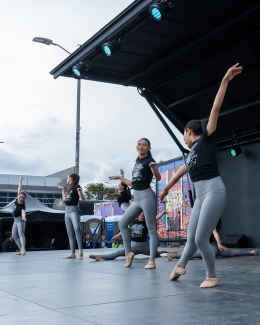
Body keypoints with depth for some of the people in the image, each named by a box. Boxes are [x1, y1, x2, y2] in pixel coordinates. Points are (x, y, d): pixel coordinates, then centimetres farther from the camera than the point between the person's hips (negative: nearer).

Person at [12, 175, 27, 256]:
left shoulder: (22, 205, -25)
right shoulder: (17, 199, -8)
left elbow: (23, 211, -46)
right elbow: (19, 189, -2)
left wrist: (23, 216, -67)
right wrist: (20, 180, 2)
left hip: (20, 220, -8)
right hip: (15, 220, 8)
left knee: (21, 234, -23)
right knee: (14, 236, 6)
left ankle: (23, 249, -37)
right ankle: (21, 249, 6)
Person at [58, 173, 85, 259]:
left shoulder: (77, 186, -2)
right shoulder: (69, 188, 20)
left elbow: (83, 199, -11)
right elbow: (64, 199, 29)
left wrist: (80, 191, -28)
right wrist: (63, 189, 33)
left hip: (74, 210, -9)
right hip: (67, 211, 9)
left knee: (76, 228, -28)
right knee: (70, 233, 3)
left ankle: (80, 250, -31)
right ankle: (73, 253, 2)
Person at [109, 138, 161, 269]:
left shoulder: (149, 160, -2)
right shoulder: (137, 162, 19)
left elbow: (158, 178, -17)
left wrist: (153, 167, -35)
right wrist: (120, 177, 29)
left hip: (147, 196, -8)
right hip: (136, 199, 8)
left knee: (151, 228, -5)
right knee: (122, 223, 6)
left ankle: (152, 260, -5)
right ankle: (128, 253, 12)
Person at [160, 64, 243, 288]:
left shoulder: (206, 138, 4)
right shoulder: (192, 154, 23)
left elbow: (216, 108, -4)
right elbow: (181, 172, 38)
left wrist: (225, 80, -10)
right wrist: (166, 189, 51)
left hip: (214, 192, -7)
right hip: (200, 196, 7)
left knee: (201, 238, -7)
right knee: (192, 238, 10)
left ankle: (212, 276, 9)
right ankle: (180, 266, 26)